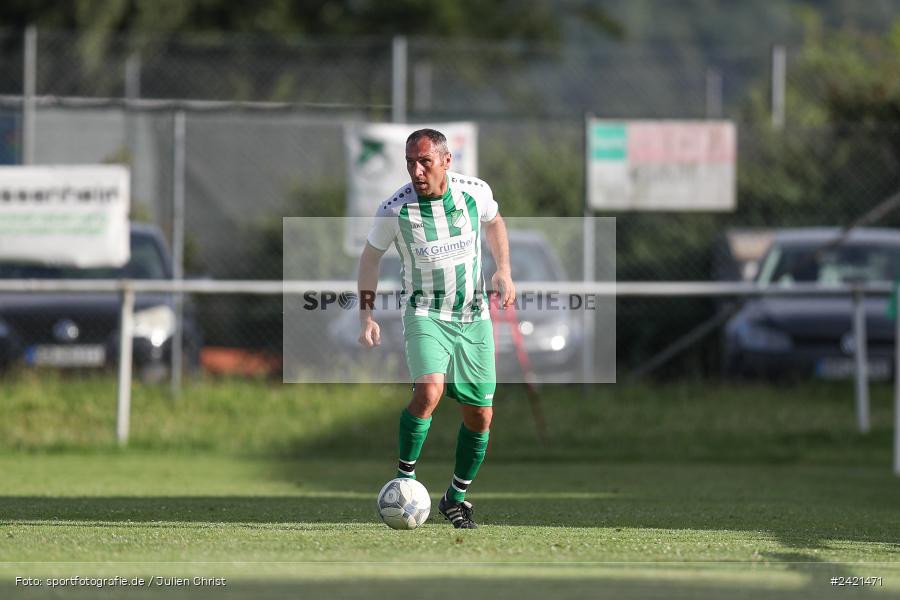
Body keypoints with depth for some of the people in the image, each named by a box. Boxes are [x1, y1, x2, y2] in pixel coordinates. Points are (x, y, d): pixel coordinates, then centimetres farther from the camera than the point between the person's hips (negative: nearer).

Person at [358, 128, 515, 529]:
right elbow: (371, 255, 2)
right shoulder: (395, 210, -16)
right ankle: (405, 477, -11)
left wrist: (504, 271, 3)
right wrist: (366, 315, -2)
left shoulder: (475, 191, -9)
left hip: (474, 316, 3)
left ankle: (456, 498, 24)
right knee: (429, 391, -29)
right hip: (425, 313, -3)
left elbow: (494, 221, 15)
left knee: (480, 416, 5)